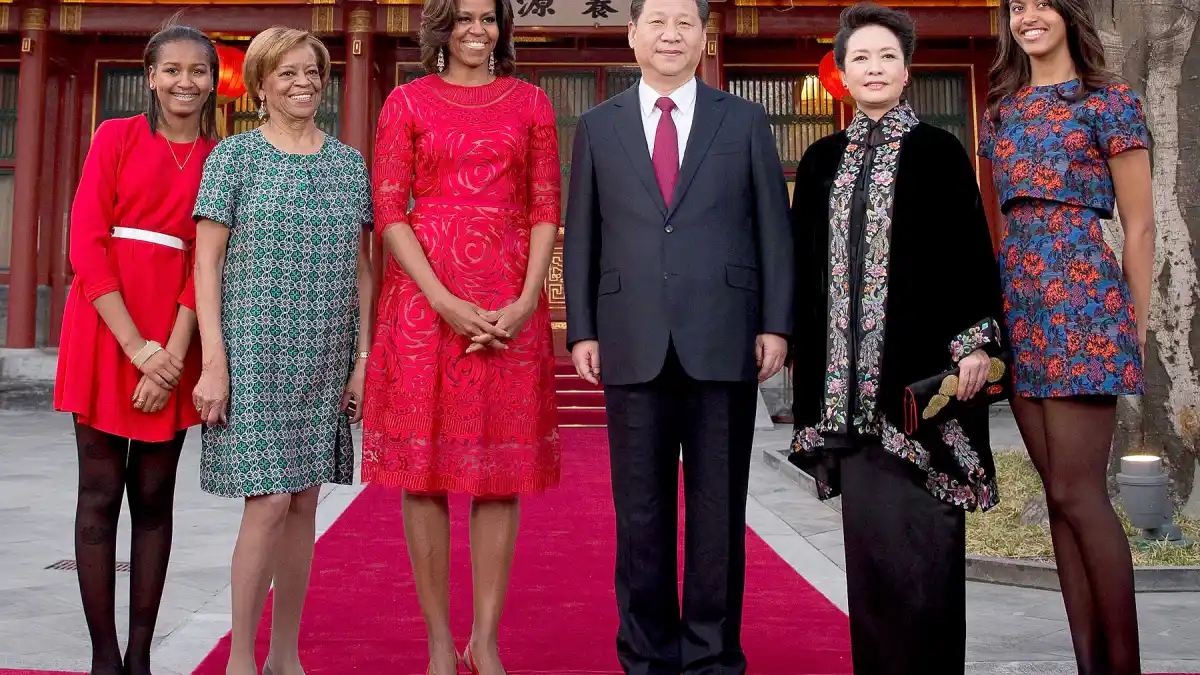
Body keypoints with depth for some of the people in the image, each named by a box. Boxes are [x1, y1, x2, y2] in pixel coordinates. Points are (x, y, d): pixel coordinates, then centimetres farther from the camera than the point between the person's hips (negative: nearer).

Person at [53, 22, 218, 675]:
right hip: (104, 326, -1)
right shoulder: (116, 137, 3)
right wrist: (136, 344, -13)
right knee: (100, 493, 2)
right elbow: (86, 242, -4)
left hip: (174, 337, 2)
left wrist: (171, 354, -11)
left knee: (154, 495, 6)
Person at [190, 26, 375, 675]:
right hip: (254, 349, -4)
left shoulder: (349, 162, 12)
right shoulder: (233, 155, 1)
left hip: (325, 358, 4)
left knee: (304, 500, 7)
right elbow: (207, 261, -3)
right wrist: (215, 360, -10)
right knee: (268, 500, -9)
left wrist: (362, 358, 5)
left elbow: (360, 267, 12)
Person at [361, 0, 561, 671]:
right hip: (425, 296, -1)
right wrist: (445, 302, -12)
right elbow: (389, 212, 0)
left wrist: (526, 302, -9)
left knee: (501, 471, 3)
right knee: (426, 470, 0)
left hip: (511, 304, 1)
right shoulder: (407, 101, 8)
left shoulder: (531, 102, 12)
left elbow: (546, 210, 6)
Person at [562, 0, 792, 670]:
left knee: (718, 510, 5)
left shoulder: (746, 120, 9)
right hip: (634, 349, 1)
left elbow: (774, 230, 6)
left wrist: (776, 325, -1)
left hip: (724, 345, 0)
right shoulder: (598, 126, 12)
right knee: (641, 513, 6)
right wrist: (582, 330, 2)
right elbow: (581, 237, 10)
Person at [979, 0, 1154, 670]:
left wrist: (1136, 328, -3)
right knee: (1063, 494, 7)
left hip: (1084, 295, -6)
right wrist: (998, 311, 10)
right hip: (1019, 301, 6)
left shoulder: (1111, 101, 2)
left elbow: (1139, 225, 0)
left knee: (1076, 492, -8)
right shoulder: (1003, 109, 18)